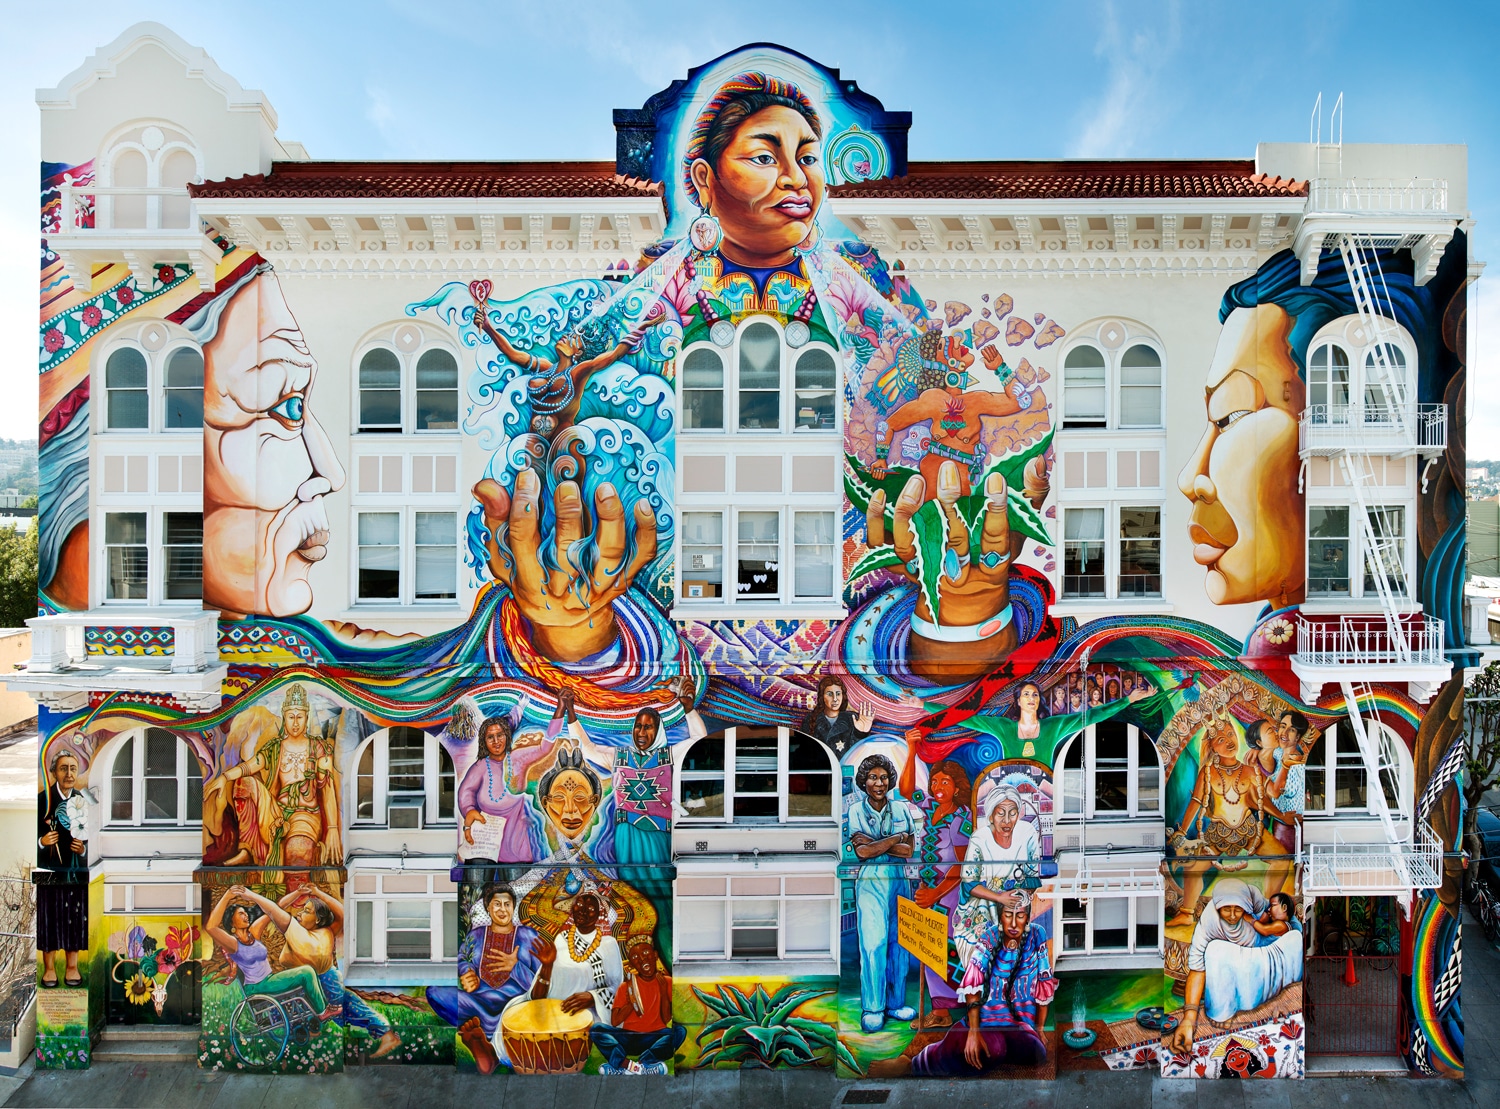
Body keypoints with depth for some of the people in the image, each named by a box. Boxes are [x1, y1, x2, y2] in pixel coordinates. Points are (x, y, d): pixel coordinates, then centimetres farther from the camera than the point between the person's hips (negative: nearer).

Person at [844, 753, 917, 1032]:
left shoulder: (901, 809, 5)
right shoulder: (855, 811, -1)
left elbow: (909, 850, -3)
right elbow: (861, 852, -12)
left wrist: (874, 842, -12)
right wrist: (896, 838, -9)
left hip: (899, 880, 3)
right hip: (870, 883, -3)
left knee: (900, 943, 6)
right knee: (873, 944, -6)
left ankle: (896, 1003, 19)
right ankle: (872, 1008, 5)